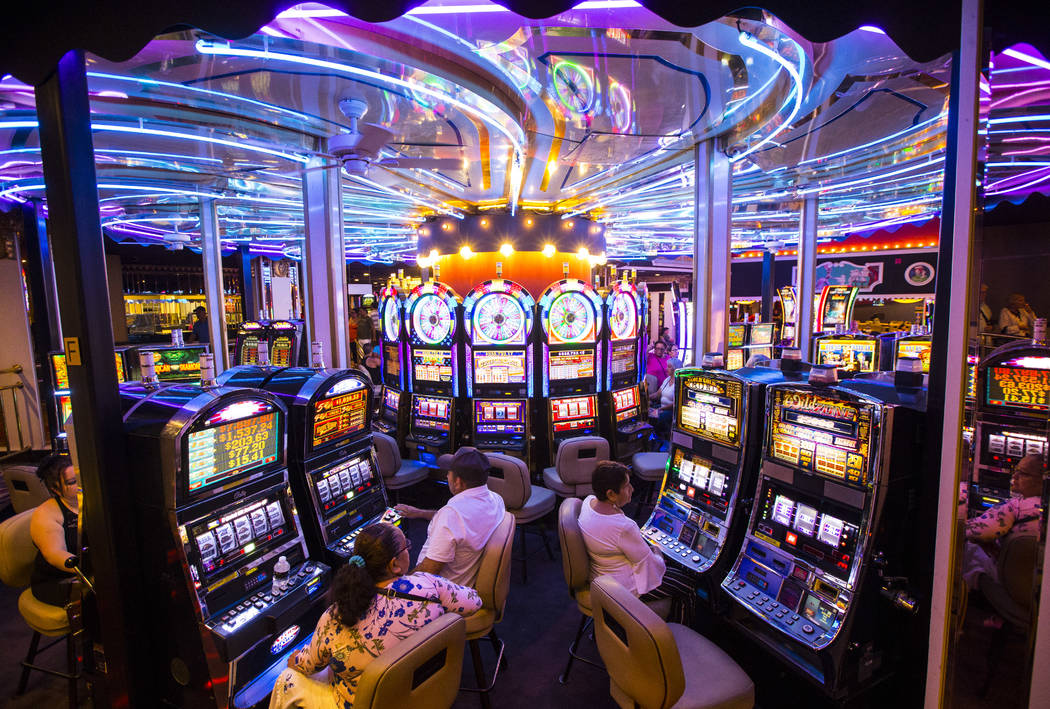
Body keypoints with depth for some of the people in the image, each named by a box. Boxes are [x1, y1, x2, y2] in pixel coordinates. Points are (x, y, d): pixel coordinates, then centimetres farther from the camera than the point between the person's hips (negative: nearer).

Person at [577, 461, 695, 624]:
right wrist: (656, 552, 1)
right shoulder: (623, 527, -35)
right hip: (623, 587, -9)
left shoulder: (589, 501, -10)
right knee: (688, 585, 7)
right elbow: (648, 563, -19)